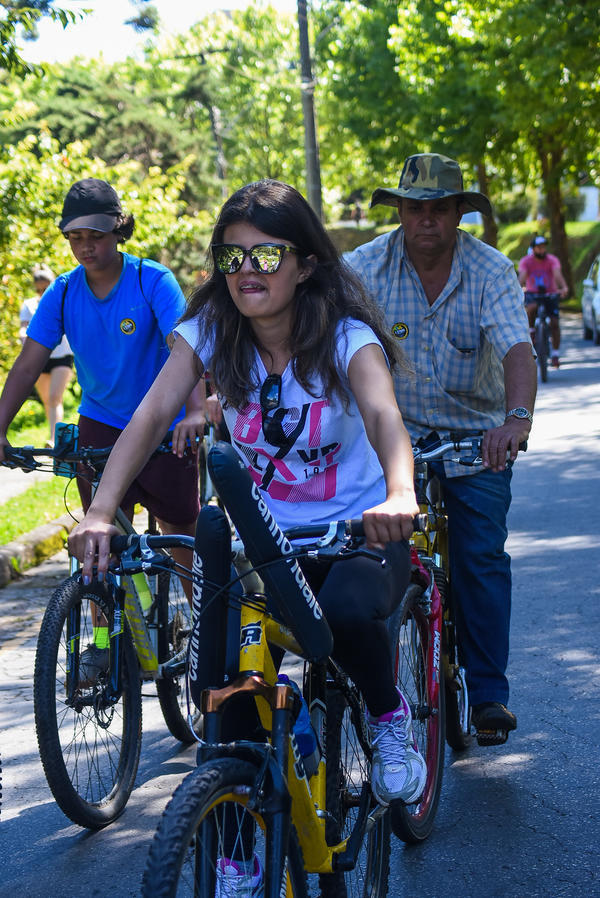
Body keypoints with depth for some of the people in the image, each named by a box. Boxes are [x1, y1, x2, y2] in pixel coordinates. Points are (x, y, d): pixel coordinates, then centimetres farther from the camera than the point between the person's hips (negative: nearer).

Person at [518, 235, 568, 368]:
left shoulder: (552, 260, -13)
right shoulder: (526, 261, -11)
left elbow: (557, 274, -29)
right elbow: (522, 276, -26)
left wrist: (564, 287, -48)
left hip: (550, 293, 1)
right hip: (532, 293, -1)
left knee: (554, 323, -9)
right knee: (532, 308, -36)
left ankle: (555, 354, 0)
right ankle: (531, 332, -12)